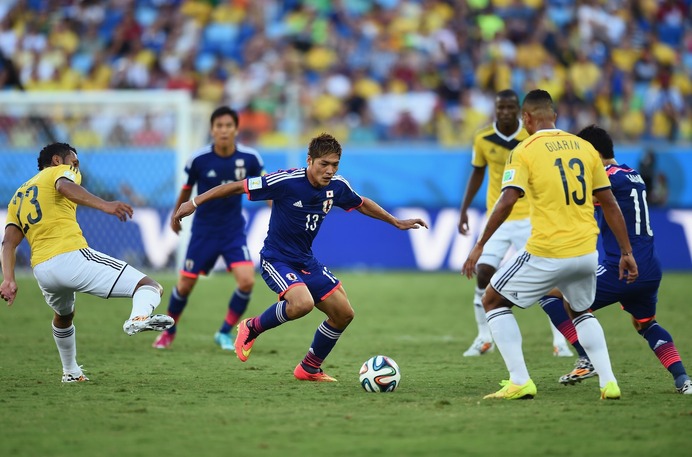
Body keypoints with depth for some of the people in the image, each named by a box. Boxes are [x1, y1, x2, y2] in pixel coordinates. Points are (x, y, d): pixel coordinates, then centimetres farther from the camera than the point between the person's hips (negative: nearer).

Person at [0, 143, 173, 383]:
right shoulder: (61, 171, 13)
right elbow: (65, 187, -14)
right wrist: (104, 205, -28)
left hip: (41, 269, 7)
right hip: (71, 256, -7)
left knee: (63, 316, 40)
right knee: (151, 287, -11)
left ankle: (71, 372, 50)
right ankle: (139, 316, -43)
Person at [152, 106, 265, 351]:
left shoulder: (249, 158, -12)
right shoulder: (199, 159, -14)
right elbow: (187, 187, 5)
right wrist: (176, 215, 18)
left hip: (233, 230, 1)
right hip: (204, 230, -1)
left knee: (246, 280, -17)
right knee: (185, 285, 4)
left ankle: (225, 333, 5)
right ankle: (169, 330, 33)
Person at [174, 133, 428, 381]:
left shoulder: (336, 186, -4)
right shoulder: (286, 181, -23)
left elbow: (361, 204, 19)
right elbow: (238, 187, -17)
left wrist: (396, 222, 25)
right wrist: (195, 203, -15)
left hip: (307, 262, 7)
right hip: (276, 259, -7)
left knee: (343, 314, 5)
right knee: (303, 303, -33)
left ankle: (309, 369, 24)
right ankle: (252, 329, -6)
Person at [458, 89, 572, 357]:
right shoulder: (483, 139, -2)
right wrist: (464, 209, 9)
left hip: (529, 217, -2)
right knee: (483, 275, -9)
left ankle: (560, 341, 3)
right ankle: (484, 338, 7)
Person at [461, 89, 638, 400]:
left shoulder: (524, 151, -5)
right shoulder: (584, 147, 9)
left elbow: (507, 202, -15)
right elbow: (609, 204, 11)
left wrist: (479, 246, -10)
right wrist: (626, 252, 16)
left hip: (546, 255, -5)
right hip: (586, 254, 5)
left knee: (493, 302, 14)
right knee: (581, 312, 31)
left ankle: (519, 381, 4)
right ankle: (608, 382, 14)